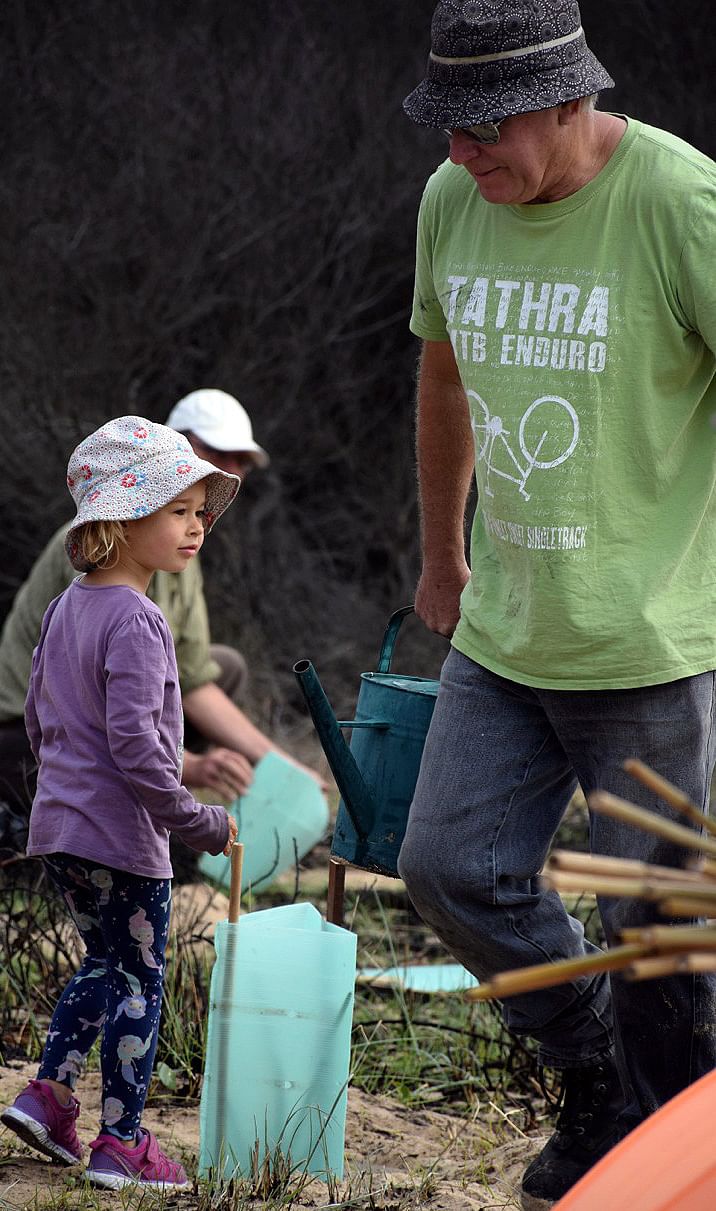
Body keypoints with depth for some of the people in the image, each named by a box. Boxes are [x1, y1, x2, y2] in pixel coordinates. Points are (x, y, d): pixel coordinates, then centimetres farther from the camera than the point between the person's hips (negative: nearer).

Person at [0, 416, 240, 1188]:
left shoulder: (66, 608, 9)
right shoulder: (135, 621, -19)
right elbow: (133, 741, -26)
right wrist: (196, 822, -19)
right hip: (122, 834, -9)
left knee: (104, 964, 23)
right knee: (139, 981, 2)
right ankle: (121, 1143, 6)